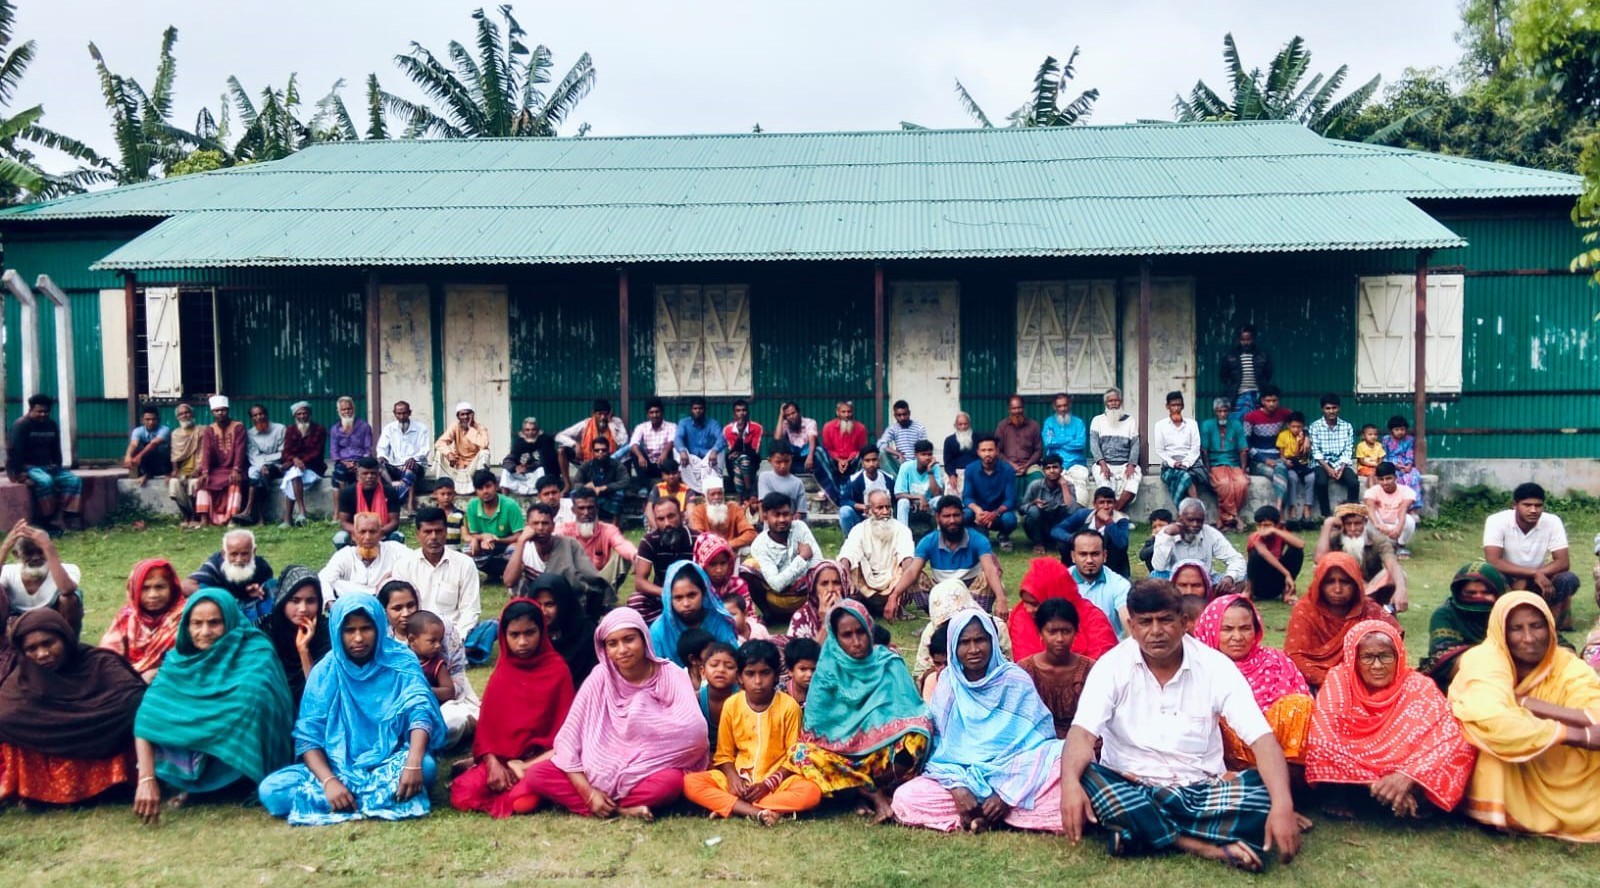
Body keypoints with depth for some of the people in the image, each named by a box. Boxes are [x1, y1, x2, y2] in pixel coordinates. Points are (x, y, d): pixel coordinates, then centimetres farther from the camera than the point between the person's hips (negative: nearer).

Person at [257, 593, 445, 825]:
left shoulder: (400, 662, -4)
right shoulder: (325, 672, 0)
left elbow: (420, 712, -17)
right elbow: (308, 737, -6)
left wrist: (413, 763, -36)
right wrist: (329, 781, -25)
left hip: (390, 764, -2)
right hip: (340, 767, 3)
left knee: (424, 766, -35)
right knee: (271, 790, -22)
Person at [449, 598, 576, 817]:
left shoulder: (557, 670, -2)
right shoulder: (501, 674, 8)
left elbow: (565, 728, -4)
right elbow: (486, 724, 3)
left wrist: (524, 767, -15)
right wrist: (493, 764, -16)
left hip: (542, 757, -3)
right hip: (500, 758, 3)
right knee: (463, 794, -24)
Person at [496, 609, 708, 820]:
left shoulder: (671, 676, -10)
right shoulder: (601, 676, -6)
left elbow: (694, 731, -24)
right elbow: (569, 736, -9)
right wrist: (588, 793, -20)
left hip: (649, 775, -2)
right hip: (600, 771, 2)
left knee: (671, 781, -37)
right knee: (537, 775, -19)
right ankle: (621, 810, -19)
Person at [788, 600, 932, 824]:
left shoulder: (889, 664, 0)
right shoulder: (829, 669, 0)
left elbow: (911, 712, -6)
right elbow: (815, 722, 0)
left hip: (884, 753, -1)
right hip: (843, 755, 1)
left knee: (915, 738, -31)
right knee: (800, 752, -28)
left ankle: (869, 793, -15)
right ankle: (877, 796, -25)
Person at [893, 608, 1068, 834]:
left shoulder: (1015, 681, -2)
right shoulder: (947, 685, 2)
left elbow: (1037, 740, -7)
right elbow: (939, 746, 0)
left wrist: (1007, 794, -18)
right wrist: (957, 788, -19)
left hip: (1014, 778, -1)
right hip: (962, 778, 1)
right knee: (905, 798, -25)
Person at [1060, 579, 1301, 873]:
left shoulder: (1216, 666, -5)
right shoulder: (1112, 665, -7)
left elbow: (1262, 739, -13)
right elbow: (1083, 733, -18)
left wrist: (1282, 805, -31)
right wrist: (1070, 784, -40)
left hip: (1201, 791, 1)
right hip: (1132, 791, -1)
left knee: (1265, 788, -25)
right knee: (1087, 779, -32)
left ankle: (1141, 834, -27)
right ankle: (1213, 848, -29)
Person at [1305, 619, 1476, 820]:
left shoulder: (1418, 686, -8)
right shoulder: (1338, 681, -9)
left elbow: (1455, 738, -20)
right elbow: (1321, 738, -20)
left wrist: (1407, 776, -34)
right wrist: (1372, 783, -28)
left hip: (1403, 777, 0)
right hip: (1350, 778, 0)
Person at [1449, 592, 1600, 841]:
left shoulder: (1567, 666, -6)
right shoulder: (1484, 660, -17)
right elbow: (1489, 719, -39)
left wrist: (1525, 703, -30)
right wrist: (1578, 735, -36)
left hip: (1550, 775, 3)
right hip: (1492, 773, -3)